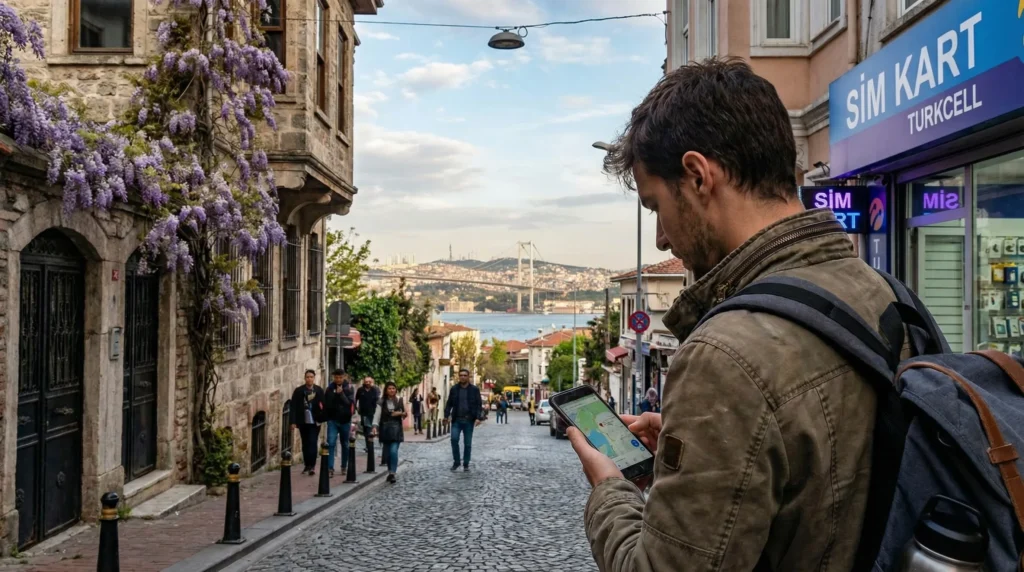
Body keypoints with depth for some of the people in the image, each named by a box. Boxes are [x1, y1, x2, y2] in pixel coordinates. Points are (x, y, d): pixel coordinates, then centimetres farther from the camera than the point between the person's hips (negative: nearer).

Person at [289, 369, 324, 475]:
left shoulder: (319, 390, 0)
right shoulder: (298, 391, 1)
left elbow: (323, 406, 2)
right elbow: (294, 407, 0)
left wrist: (321, 418, -6)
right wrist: (293, 421, -6)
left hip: (315, 421, -2)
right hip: (303, 422, 2)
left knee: (312, 443, -8)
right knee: (305, 444, 11)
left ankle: (312, 466, -6)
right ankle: (307, 465, 21)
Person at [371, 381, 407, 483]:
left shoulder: (400, 400, 2)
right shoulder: (382, 401, 1)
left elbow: (405, 414, 10)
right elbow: (377, 414, -8)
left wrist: (402, 413, -13)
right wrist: (375, 426, -21)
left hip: (396, 429, -2)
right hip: (385, 429, 2)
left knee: (393, 451, -15)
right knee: (387, 452, 7)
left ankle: (393, 473, -14)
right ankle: (391, 472, 22)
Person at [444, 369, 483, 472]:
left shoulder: (474, 389, 0)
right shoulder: (454, 388, 5)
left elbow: (479, 405, -2)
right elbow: (449, 403, 7)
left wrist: (479, 418, -14)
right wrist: (446, 415, -6)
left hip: (469, 420, -1)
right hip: (456, 420, 1)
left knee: (467, 443, 4)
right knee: (454, 439, -13)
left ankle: (466, 464, 16)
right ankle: (456, 461, 4)